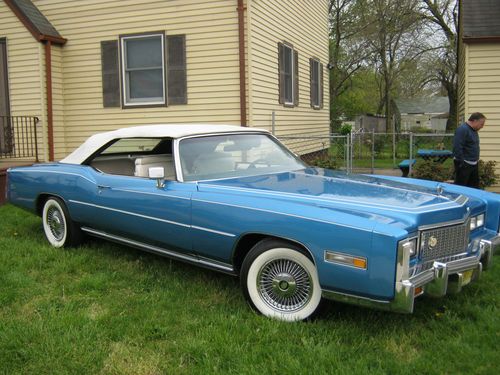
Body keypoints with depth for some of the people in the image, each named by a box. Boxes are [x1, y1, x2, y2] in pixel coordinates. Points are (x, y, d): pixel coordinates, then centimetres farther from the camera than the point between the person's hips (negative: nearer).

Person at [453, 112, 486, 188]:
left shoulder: (474, 130, 13)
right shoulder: (462, 130, -18)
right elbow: (457, 148, -25)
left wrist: (476, 160, 21)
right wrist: (461, 163, -23)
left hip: (474, 164, 10)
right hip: (464, 164, -10)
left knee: (474, 186, 16)